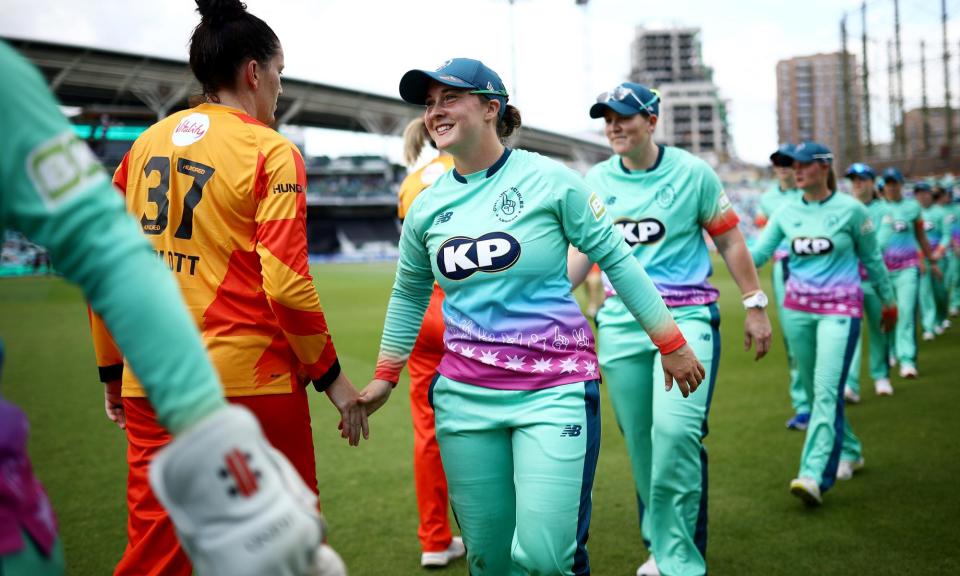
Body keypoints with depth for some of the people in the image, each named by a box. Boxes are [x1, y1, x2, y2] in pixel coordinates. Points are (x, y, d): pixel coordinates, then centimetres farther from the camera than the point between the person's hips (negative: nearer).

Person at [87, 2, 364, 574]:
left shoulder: (146, 145, 9)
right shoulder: (271, 152, -6)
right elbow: (285, 283, -14)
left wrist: (114, 371, 19)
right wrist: (331, 375, -3)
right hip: (250, 384, -5)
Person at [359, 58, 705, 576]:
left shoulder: (548, 180, -6)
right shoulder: (426, 206, 7)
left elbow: (616, 259, 0)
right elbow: (409, 294, 21)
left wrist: (671, 343, 3)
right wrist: (385, 376, 19)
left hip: (554, 390, -4)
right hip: (464, 396, 4)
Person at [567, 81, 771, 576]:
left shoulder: (692, 172, -1)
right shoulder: (597, 180, 7)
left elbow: (729, 240, 5)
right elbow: (584, 249, 14)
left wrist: (755, 306, 5)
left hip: (686, 316, -3)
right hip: (620, 320, 4)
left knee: (675, 431, -20)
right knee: (639, 440, 7)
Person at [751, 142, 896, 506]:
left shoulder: (850, 209, -4)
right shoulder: (787, 213, 6)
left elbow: (871, 258, 7)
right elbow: (758, 253, 1)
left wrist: (887, 300, 14)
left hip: (840, 309, -5)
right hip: (797, 308, 5)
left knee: (827, 390, -16)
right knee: (814, 390, 12)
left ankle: (815, 477, -23)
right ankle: (849, 452, 34)